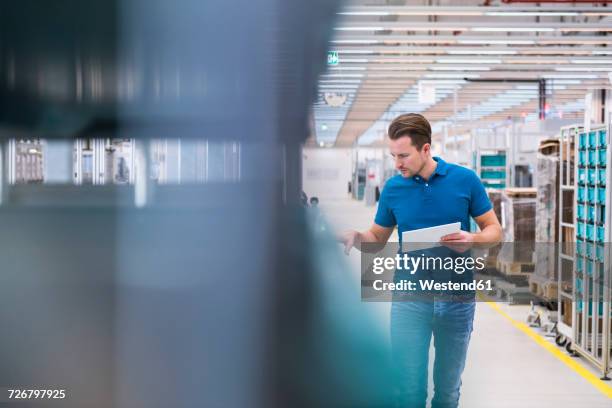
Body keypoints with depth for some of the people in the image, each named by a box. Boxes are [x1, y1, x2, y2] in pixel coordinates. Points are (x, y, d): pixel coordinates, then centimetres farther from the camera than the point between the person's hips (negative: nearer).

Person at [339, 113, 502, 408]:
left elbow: (494, 230, 3)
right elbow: (378, 239, 9)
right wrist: (355, 237, -13)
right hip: (410, 297, 0)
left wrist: (473, 239, -19)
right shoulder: (393, 188, -1)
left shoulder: (465, 180, -5)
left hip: (457, 298, 0)